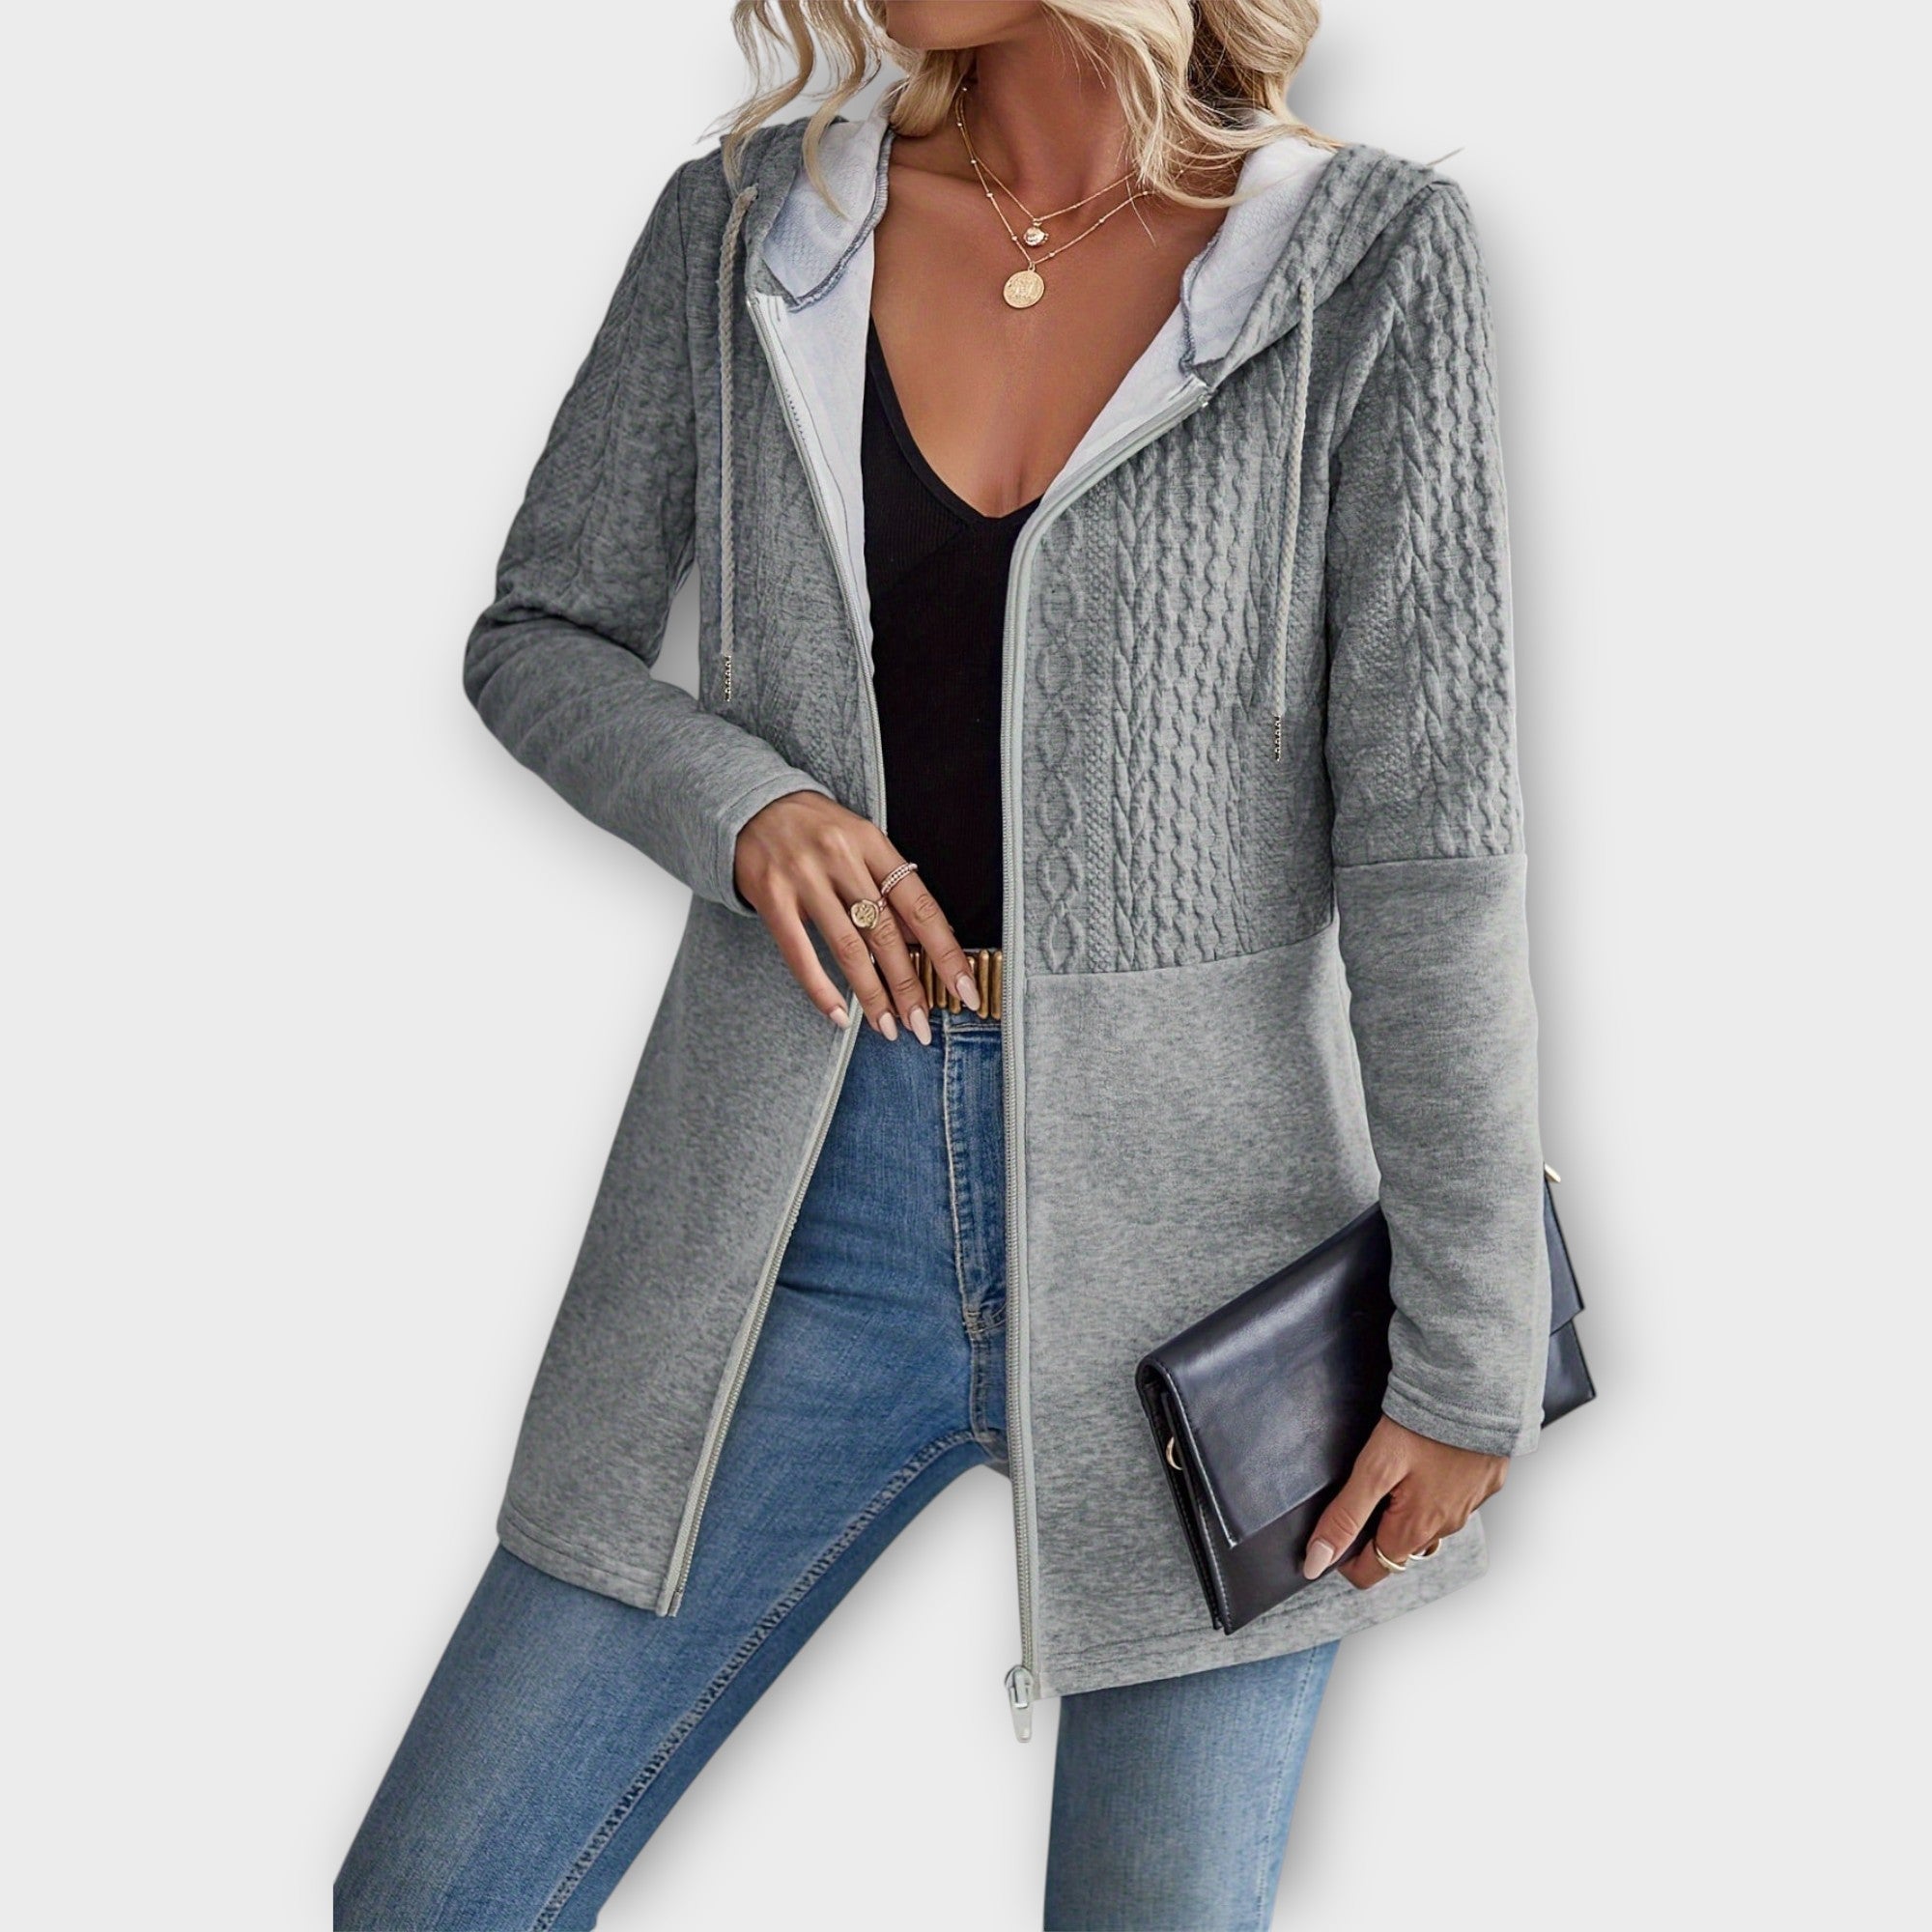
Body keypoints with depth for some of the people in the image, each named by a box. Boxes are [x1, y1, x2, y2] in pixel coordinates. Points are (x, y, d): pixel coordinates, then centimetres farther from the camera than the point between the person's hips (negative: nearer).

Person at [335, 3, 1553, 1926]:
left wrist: (1471, 1353, -9)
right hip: (813, 1207, 3)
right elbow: (540, 642, 10)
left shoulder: (1366, 254, -6)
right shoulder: (753, 220, 2)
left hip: (1195, 1205, -2)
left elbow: (1432, 833, -9)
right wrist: (737, 805, -12)